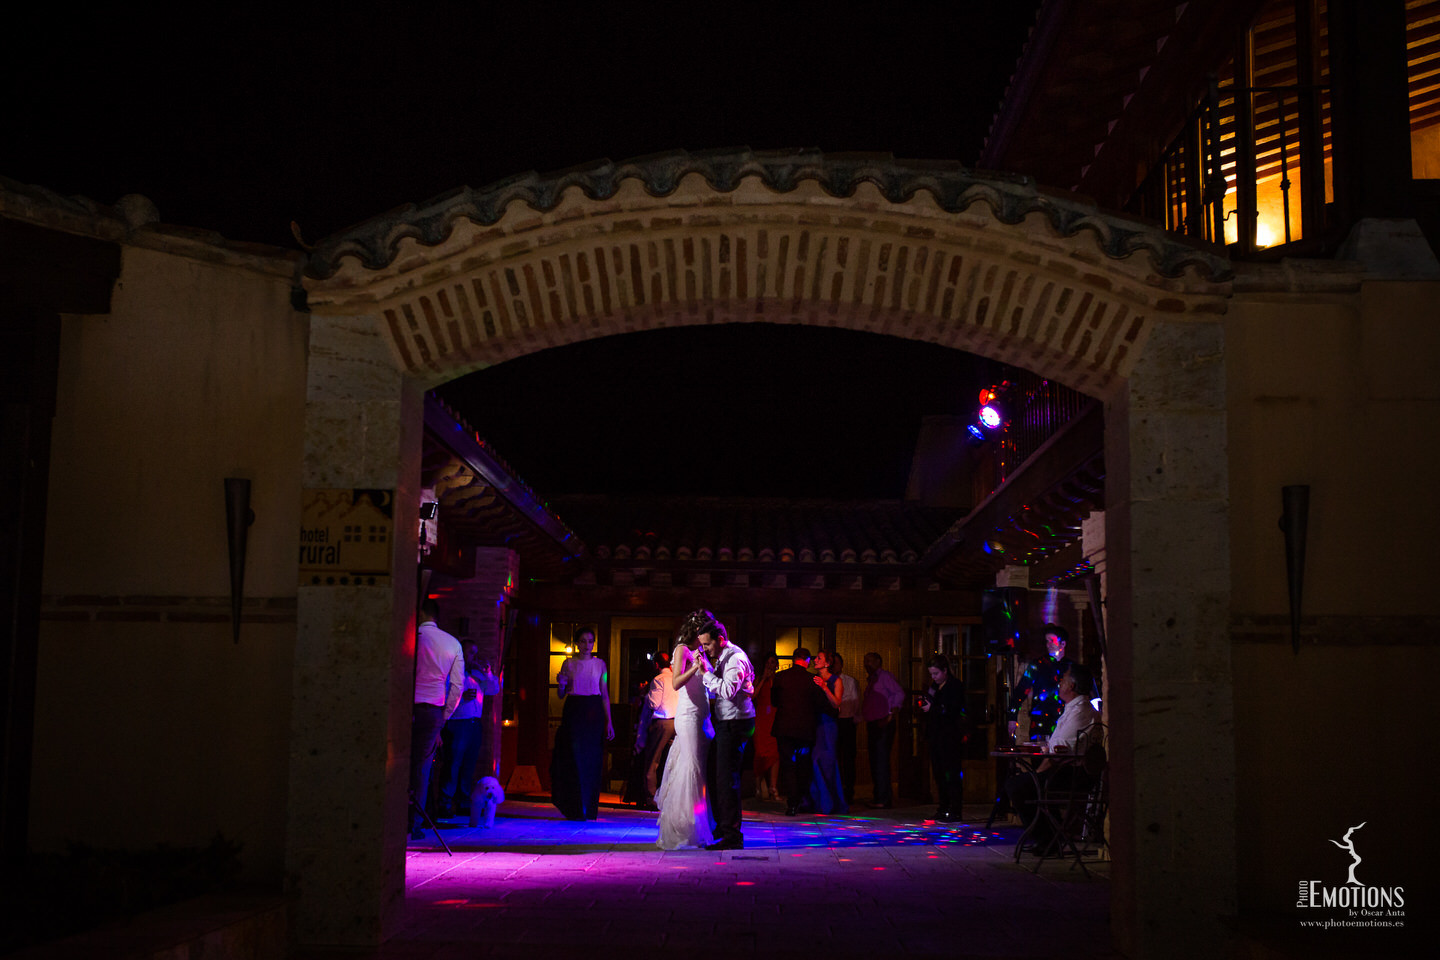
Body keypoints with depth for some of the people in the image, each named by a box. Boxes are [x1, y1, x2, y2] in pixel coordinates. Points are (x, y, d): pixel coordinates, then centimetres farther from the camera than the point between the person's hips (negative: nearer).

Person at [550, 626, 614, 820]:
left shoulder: (600, 664, 8)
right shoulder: (569, 664, 6)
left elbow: (605, 695, 8)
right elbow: (561, 695, 10)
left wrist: (609, 722, 3)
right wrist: (561, 685, -12)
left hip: (594, 713, 1)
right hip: (573, 712, -1)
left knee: (592, 762, 0)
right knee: (574, 759, -5)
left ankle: (590, 809, 8)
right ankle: (576, 810, 1)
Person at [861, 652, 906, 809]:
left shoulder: (885, 676, -4)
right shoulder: (870, 680, 21)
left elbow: (899, 693, -14)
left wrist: (890, 717, -19)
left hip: (883, 724, -9)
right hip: (872, 724, 9)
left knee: (881, 760, -11)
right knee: (875, 762, 9)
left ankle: (882, 799, -11)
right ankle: (886, 797, 15)